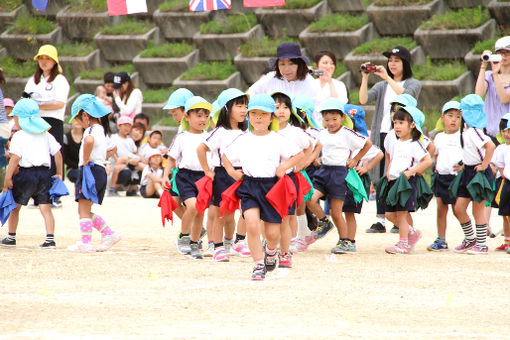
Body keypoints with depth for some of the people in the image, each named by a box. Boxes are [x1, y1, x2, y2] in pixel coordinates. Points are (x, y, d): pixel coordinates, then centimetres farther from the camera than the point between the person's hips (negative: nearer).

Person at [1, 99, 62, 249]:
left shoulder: (19, 136, -5)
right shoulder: (45, 135, 11)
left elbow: (15, 158, -14)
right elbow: (58, 154, 8)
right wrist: (59, 173, 16)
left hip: (26, 173, -4)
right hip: (44, 173, 4)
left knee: (15, 207, 12)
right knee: (45, 207, 1)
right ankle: (50, 238, -11)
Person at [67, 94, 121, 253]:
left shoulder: (92, 129, -12)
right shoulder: (101, 130, 19)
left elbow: (89, 140, -37)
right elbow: (111, 149, 35)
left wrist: (86, 160, -25)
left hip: (91, 170, -10)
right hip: (100, 171, 10)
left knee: (84, 209, -6)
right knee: (85, 211, 14)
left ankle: (85, 242, -8)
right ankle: (109, 234, 12)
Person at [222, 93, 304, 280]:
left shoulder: (277, 140, 3)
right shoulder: (243, 140, 7)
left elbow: (299, 154, 7)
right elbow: (225, 156, 21)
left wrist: (284, 166, -6)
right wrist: (231, 171, 6)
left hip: (271, 186, 0)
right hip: (249, 187, 0)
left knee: (272, 232, 3)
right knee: (252, 225, -20)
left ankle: (270, 251, 40)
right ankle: (259, 265, -10)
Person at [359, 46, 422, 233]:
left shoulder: (413, 84, 6)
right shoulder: (382, 86, 17)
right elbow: (363, 100, 2)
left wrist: (388, 78, -20)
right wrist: (365, 78, -10)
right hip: (382, 134, 4)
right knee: (381, 177, 0)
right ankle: (380, 220, 2)